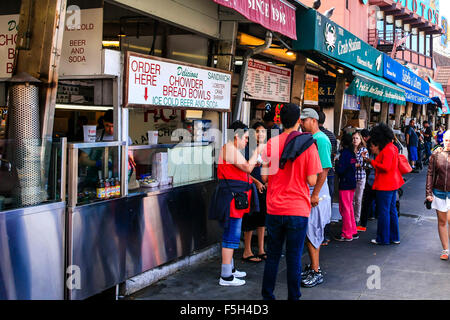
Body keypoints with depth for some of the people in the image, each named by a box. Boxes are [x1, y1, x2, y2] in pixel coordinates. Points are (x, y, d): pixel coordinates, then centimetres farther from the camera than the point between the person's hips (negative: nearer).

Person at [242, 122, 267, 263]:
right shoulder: (248, 148, -8)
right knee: (250, 220, -3)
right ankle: (247, 252, 7)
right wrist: (256, 182, -17)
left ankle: (261, 250, 22)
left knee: (262, 219, 12)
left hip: (265, 188, 6)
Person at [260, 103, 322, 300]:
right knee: (294, 258, 7)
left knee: (272, 255, 14)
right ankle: (293, 297, 14)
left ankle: (267, 295, 23)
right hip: (298, 210, -2)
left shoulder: (271, 143, -2)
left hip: (274, 209, 2)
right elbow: (312, 181, -9)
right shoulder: (308, 145, -6)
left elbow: (264, 177, 0)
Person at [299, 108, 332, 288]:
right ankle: (313, 267, 25)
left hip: (316, 191, -9)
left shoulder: (320, 139, -14)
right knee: (310, 231, 14)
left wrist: (315, 194, -22)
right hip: (306, 190, 9)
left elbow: (324, 169, -19)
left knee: (312, 231, -5)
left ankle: (316, 273, 2)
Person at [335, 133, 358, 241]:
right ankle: (353, 232, 23)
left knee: (344, 209, -2)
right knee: (349, 207, 17)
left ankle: (347, 234, 3)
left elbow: (340, 170, -20)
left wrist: (336, 163, 0)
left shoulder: (344, 153, -16)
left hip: (345, 184, -8)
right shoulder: (352, 153, 8)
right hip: (352, 183, 8)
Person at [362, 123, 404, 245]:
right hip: (392, 183, 10)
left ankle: (383, 239, 6)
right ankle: (394, 237, 22)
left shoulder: (387, 150, -19)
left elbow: (385, 167, -26)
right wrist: (377, 153, 9)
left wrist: (372, 162, -17)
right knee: (392, 210, 15)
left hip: (385, 185, -10)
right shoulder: (392, 147, 12)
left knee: (383, 212, -2)